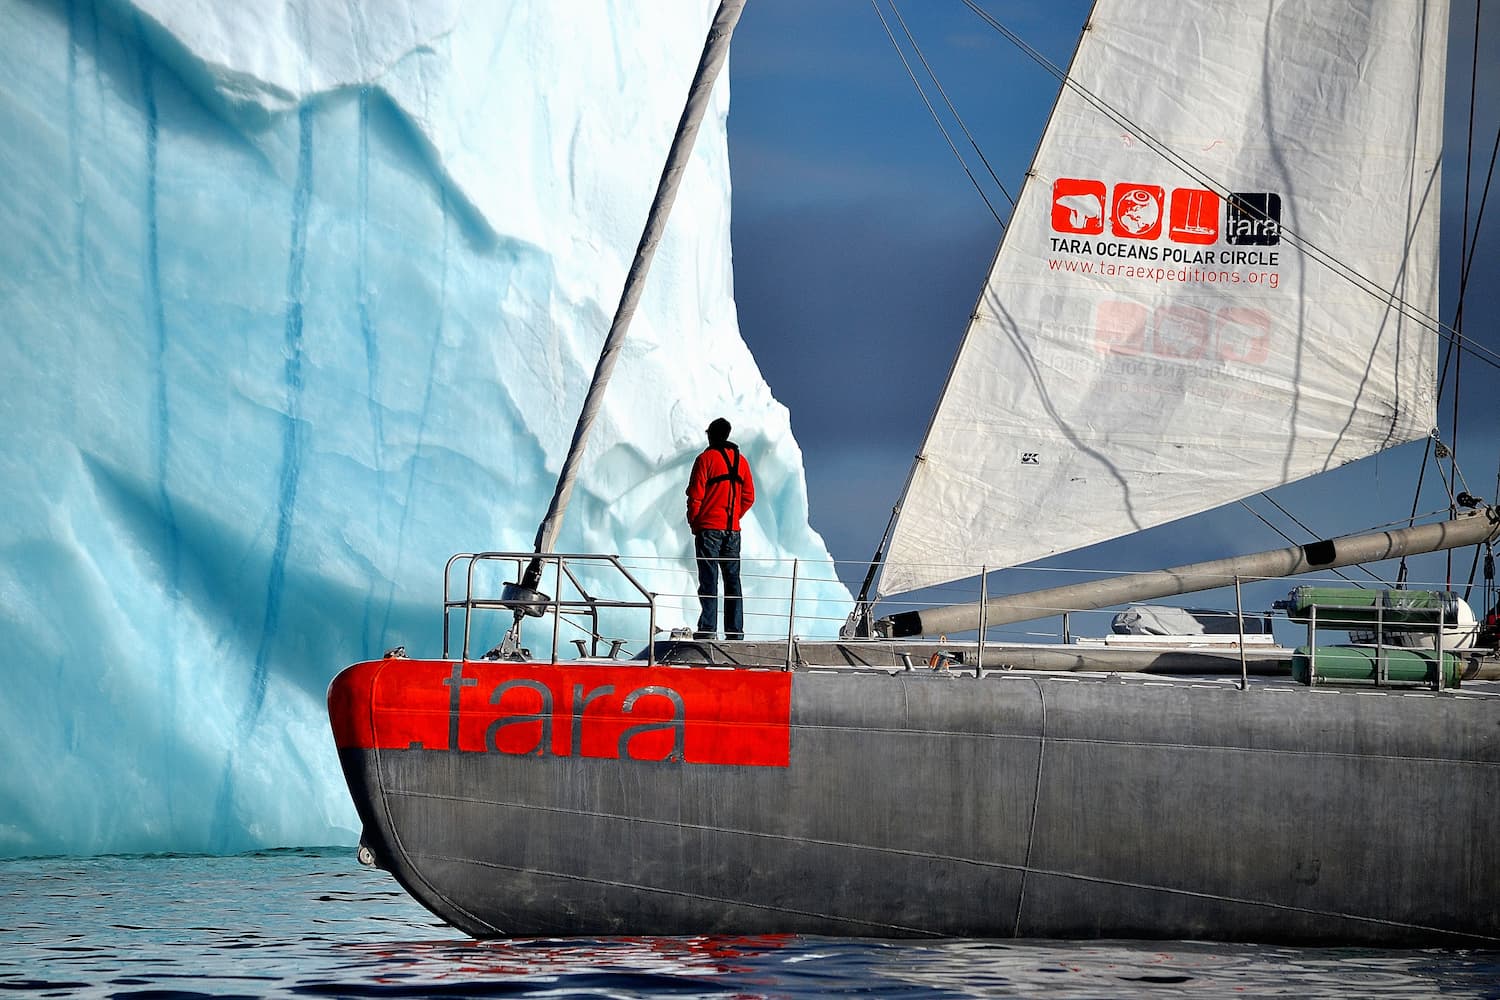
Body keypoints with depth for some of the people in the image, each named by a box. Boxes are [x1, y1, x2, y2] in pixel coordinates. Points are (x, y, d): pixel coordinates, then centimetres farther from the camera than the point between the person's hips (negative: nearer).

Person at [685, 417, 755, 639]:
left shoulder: (706, 459, -6)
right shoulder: (740, 461, 10)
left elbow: (695, 495, -8)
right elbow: (748, 496, 11)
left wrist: (693, 521, 4)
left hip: (709, 527, -5)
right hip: (733, 530, 5)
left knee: (708, 579, -6)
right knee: (732, 579, 7)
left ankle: (708, 627, -12)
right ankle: (735, 630, 4)